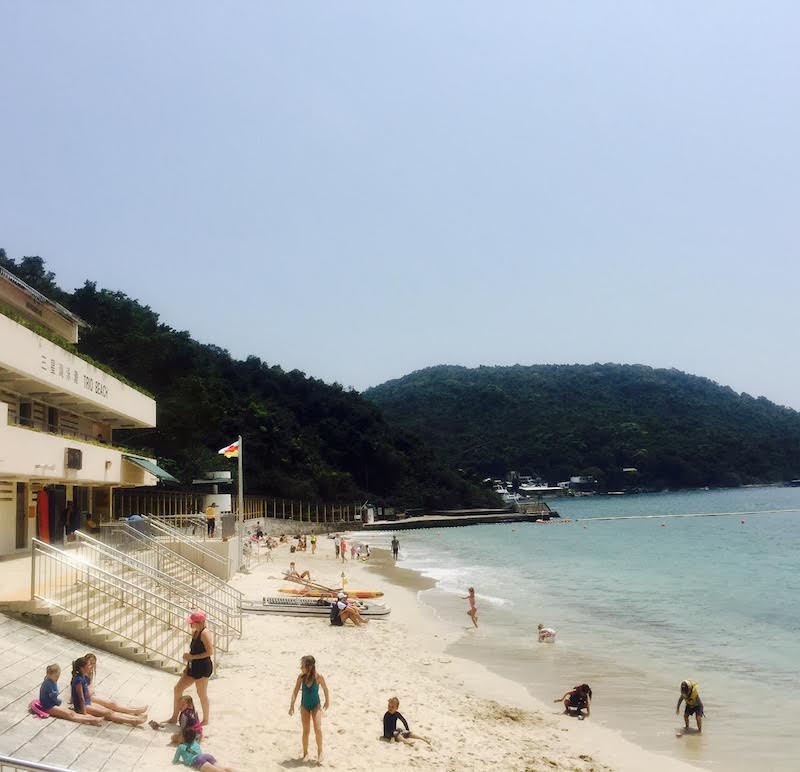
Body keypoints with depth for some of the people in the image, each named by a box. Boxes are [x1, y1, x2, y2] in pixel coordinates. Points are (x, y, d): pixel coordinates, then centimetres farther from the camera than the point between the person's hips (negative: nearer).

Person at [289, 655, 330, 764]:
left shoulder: (318, 677, -20)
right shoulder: (301, 677, -14)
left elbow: (325, 689, -4)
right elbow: (295, 691, -9)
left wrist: (327, 701, 7)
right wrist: (292, 705, -16)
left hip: (316, 705, -2)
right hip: (304, 706, 2)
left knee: (318, 729, -12)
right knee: (306, 730, 3)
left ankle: (320, 751, 6)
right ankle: (305, 753, 18)